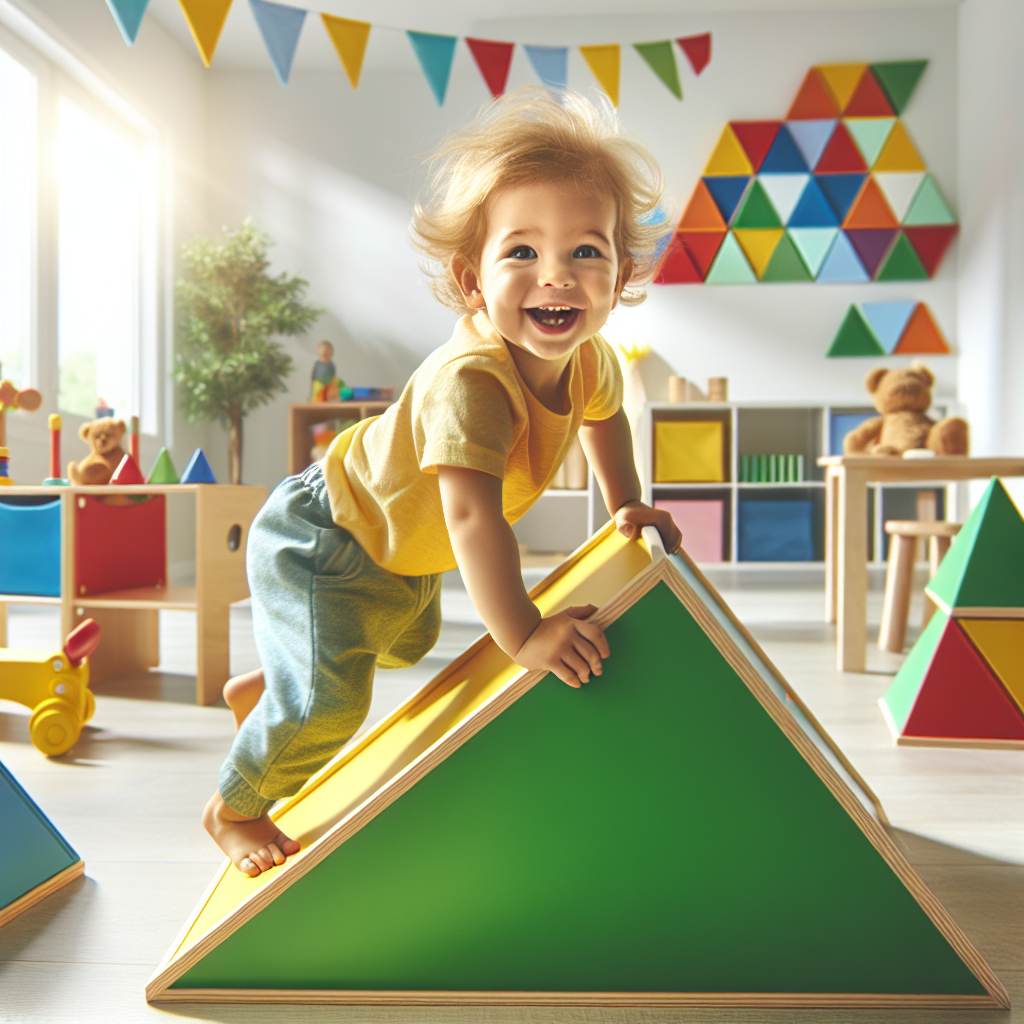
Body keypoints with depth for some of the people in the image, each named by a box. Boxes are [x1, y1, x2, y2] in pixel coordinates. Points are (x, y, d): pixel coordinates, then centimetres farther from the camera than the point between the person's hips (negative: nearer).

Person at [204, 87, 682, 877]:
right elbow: (472, 516, -48)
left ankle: (262, 689, 53)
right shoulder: (471, 382, -42)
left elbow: (603, 417, 10)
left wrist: (627, 506, 4)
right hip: (321, 545, -9)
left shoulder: (590, 358, -13)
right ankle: (232, 808, 21)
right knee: (328, 706, -13)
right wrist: (523, 634, -43)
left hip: (403, 549, 9)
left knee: (410, 641, 32)